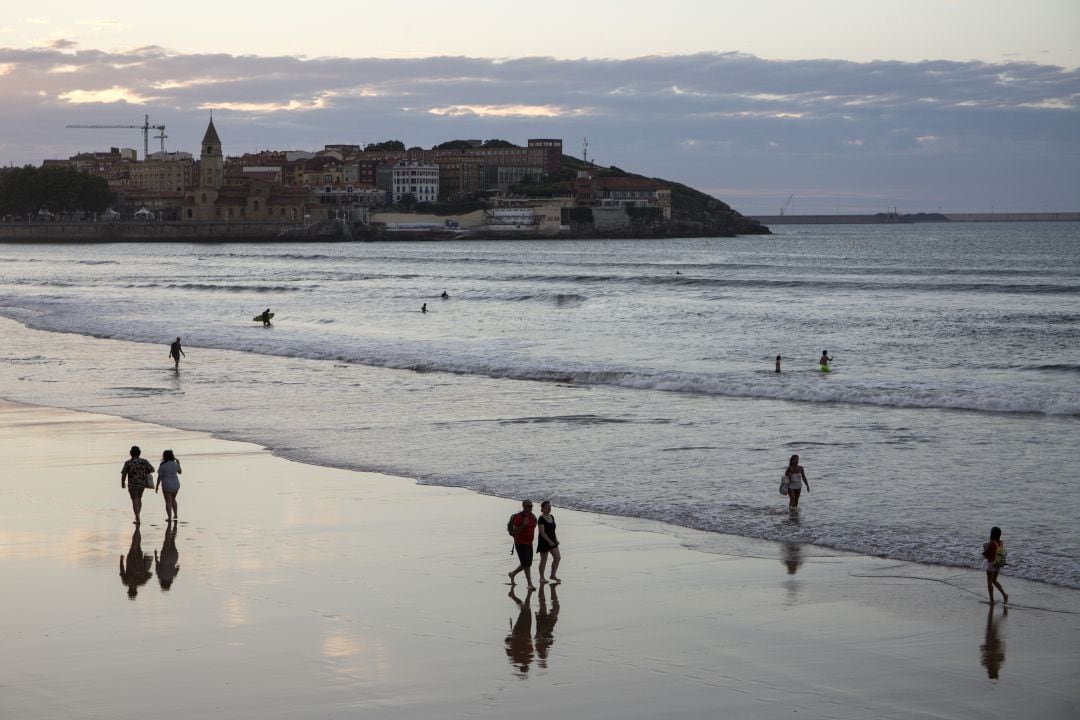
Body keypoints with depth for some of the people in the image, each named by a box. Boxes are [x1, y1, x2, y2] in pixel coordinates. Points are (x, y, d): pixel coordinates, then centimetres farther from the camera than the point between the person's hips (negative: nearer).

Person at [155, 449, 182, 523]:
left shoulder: (162, 466, -11)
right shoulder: (175, 464, -3)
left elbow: (159, 477, -10)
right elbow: (180, 472, 13)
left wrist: (157, 486, 0)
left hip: (166, 485, -3)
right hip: (175, 484, 3)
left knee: (168, 502, 4)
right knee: (173, 499, 23)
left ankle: (170, 518, 3)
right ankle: (176, 515, 19)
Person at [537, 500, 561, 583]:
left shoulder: (552, 517, 8)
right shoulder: (541, 519, -17)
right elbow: (542, 532, -22)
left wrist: (556, 539, 9)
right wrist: (549, 541, -26)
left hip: (552, 541, 7)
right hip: (544, 542, -7)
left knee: (557, 557, 1)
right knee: (544, 560, 3)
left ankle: (553, 575, 13)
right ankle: (541, 578, 15)